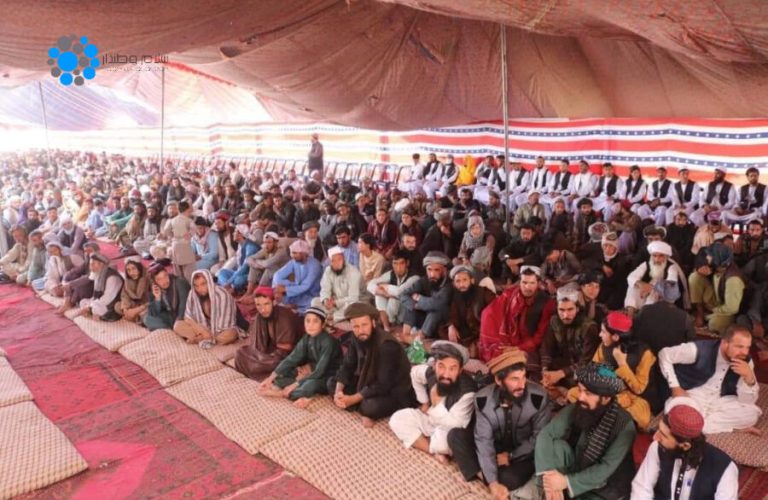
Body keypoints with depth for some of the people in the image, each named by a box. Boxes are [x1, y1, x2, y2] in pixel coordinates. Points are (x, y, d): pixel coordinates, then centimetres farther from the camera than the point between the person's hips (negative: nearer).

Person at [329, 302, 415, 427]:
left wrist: (353, 399, -28)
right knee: (332, 383, 0)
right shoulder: (357, 338, -8)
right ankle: (365, 407, -6)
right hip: (370, 382, 8)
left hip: (396, 393, -8)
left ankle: (369, 411, -3)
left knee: (371, 406, -37)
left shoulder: (387, 345, -30)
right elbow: (347, 366, 0)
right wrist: (338, 391, -16)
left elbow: (383, 385, -30)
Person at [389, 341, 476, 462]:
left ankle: (421, 443, -4)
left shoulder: (467, 391, -35)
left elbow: (454, 424, -32)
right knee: (397, 419, -10)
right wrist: (424, 402, 8)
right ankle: (436, 452, -14)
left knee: (443, 439, -39)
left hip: (451, 432, -6)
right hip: (431, 419, 7)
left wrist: (437, 403, -31)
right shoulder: (430, 372, -19)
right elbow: (415, 373, 6)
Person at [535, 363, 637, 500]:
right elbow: (546, 434, -17)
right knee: (557, 445, -23)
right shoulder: (576, 409, -14)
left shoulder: (624, 425, -24)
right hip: (578, 469, 4)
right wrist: (547, 475, -29)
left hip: (606, 488, -4)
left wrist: (567, 481, -29)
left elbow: (606, 468, -25)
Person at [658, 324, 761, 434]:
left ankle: (698, 423, -12)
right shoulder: (700, 350, -23)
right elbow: (665, 354, -15)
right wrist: (675, 387, -17)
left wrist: (749, 377, -28)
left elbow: (748, 401, -8)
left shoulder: (746, 362, -8)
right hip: (691, 397, -5)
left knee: (752, 412, -20)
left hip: (718, 402, 5)